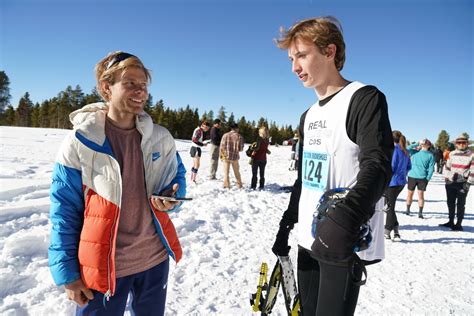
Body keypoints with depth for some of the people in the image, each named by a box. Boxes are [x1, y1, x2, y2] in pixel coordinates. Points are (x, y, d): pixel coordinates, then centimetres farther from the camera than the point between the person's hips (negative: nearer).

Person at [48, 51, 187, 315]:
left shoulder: (160, 138, -3)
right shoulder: (79, 141, -11)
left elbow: (177, 177, 10)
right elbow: (65, 210, -6)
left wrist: (171, 198, -13)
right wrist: (66, 272, -5)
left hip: (155, 257, 4)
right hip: (103, 265, -3)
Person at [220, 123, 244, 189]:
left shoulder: (225, 135, -4)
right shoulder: (239, 136, -5)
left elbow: (222, 147, -5)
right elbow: (241, 148, -5)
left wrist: (221, 156, 6)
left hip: (226, 156, 0)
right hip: (235, 157, 1)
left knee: (226, 172, 7)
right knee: (237, 172, 17)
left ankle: (227, 186, 5)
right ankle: (239, 185, 27)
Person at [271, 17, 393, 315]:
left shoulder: (365, 99, -9)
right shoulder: (308, 116, 14)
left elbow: (377, 166, -23)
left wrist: (346, 216, -39)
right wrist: (287, 224, 17)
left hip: (345, 245, -7)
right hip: (310, 242, 7)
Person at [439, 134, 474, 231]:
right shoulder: (452, 154, 6)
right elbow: (447, 167, 12)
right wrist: (446, 178, 4)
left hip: (463, 183, -4)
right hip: (451, 182, 4)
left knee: (460, 204, 1)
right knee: (450, 203, 12)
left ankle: (459, 224, 9)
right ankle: (451, 222, 25)